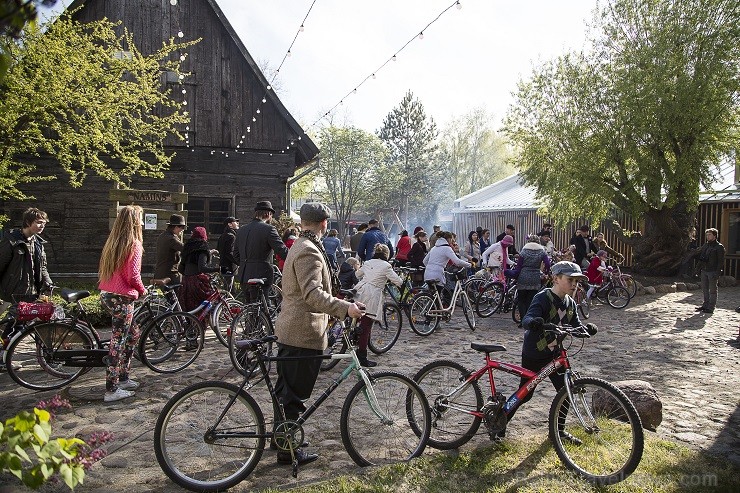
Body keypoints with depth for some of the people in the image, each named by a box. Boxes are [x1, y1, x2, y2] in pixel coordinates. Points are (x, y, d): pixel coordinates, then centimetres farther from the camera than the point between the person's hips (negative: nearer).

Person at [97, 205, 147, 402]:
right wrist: (142, 290, 1)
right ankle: (111, 390, 7)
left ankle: (123, 378, 27)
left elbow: (103, 270, 15)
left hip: (106, 295, 9)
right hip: (121, 298, -9)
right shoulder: (134, 244, -13)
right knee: (118, 342, -1)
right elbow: (133, 276, -18)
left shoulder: (112, 242, 11)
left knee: (133, 333, 20)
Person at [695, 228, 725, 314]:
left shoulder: (719, 247, -6)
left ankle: (711, 308, 4)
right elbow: (701, 258, 19)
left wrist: (717, 272, -16)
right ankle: (705, 305, 22)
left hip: (713, 272, -7)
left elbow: (721, 261, -9)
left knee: (712, 290, 0)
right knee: (705, 289, 12)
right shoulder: (705, 246, 14)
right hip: (704, 271, 7)